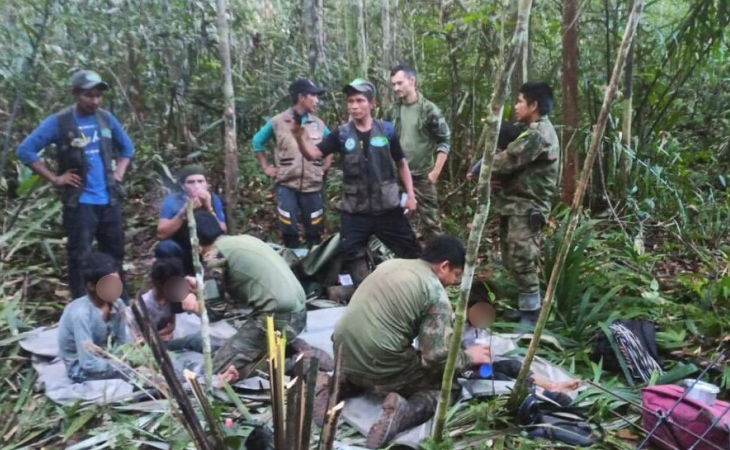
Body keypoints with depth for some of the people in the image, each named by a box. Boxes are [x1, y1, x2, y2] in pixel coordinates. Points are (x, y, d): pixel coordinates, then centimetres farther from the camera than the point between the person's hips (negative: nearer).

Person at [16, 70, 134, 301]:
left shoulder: (106, 118, 6)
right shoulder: (58, 122, -7)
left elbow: (127, 147, 21)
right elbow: (25, 150, -7)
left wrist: (119, 174, 8)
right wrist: (55, 178, -10)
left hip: (109, 200, 5)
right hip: (79, 203, -5)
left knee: (115, 254, 13)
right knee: (79, 257, -1)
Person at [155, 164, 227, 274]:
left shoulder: (214, 200, -8)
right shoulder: (172, 201, -13)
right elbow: (161, 234, -23)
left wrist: (209, 209, -29)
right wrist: (184, 212, -32)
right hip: (181, 255, -1)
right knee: (165, 247, -31)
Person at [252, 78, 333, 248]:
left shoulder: (319, 124, 7)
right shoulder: (278, 122, -1)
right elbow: (257, 141, 11)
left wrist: (325, 166, 11)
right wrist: (266, 167, 7)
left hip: (313, 186, 2)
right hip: (287, 185, -2)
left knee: (314, 231, 6)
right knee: (289, 230, 0)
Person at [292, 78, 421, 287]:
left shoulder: (386, 130, -1)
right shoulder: (341, 134, -1)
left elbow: (401, 163, 9)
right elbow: (313, 154, -9)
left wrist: (410, 194, 4)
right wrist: (300, 136, -29)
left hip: (387, 207, 0)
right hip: (354, 211, 1)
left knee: (411, 251, 6)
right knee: (353, 255, 2)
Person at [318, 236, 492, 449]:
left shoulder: (390, 264, 13)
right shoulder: (436, 294, -9)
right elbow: (438, 356, -13)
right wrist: (469, 356, 7)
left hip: (345, 355, 7)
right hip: (380, 366, -7)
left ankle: (338, 385, 11)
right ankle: (405, 411, -14)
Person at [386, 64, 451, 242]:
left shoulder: (429, 110, -8)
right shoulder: (392, 112, 6)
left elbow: (445, 142, -7)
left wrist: (435, 172, -12)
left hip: (422, 176, -4)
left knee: (430, 220, 0)